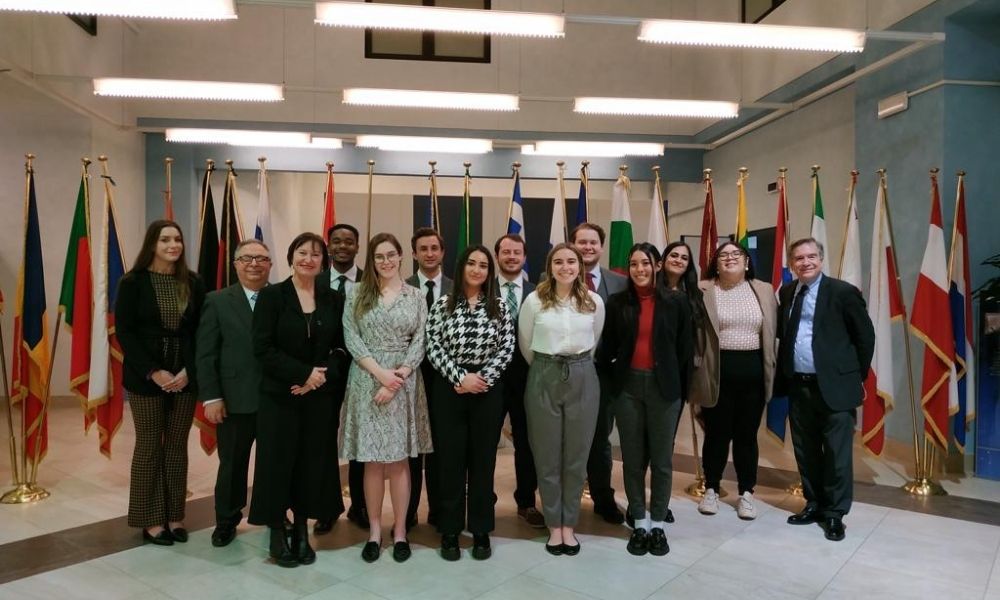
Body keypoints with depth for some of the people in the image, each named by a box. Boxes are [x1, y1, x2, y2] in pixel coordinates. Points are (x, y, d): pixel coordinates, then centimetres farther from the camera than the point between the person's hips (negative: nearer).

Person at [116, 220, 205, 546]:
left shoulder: (193, 283, 2)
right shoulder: (133, 282, -4)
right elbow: (123, 332, -7)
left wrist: (188, 370, -10)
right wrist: (153, 372, -15)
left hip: (184, 376, 3)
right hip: (145, 377, -2)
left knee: (177, 446, 9)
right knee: (149, 446, 6)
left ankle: (175, 516, 20)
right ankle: (151, 520, 17)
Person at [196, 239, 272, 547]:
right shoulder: (217, 301, 1)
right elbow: (205, 354, -2)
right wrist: (211, 398, -8)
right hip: (235, 401, 0)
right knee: (232, 465, 13)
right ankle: (226, 521, 32)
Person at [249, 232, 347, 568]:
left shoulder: (333, 300, 5)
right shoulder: (271, 295, -3)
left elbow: (342, 347, 5)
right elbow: (262, 348, -10)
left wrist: (322, 377, -12)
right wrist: (304, 373, -16)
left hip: (320, 397, 3)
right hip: (279, 396, -2)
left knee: (311, 463, 7)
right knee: (277, 462, 3)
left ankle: (302, 532, 20)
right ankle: (277, 533, 18)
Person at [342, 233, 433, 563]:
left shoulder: (416, 296, 6)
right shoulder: (357, 294, 5)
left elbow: (419, 343, 0)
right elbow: (351, 339, -2)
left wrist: (397, 377, -12)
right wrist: (380, 373, -13)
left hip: (403, 383, 0)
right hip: (367, 381, 0)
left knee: (399, 459, 5)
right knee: (372, 460, 5)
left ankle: (400, 530, 16)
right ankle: (374, 530, 18)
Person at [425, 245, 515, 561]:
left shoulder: (499, 306, 4)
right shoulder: (443, 304, 1)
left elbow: (507, 347, -1)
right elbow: (433, 347, -5)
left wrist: (483, 378, -11)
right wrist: (460, 377, -12)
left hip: (487, 390, 1)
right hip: (449, 389, -1)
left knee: (483, 460, 8)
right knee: (450, 460, 6)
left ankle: (481, 531, 21)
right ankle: (450, 531, 19)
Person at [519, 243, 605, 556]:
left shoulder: (594, 302, 0)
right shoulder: (534, 301, -5)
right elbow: (525, 345, 6)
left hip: (582, 378, 1)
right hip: (544, 379, -1)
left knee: (576, 455, 8)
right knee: (547, 455, 7)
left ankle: (569, 525, 23)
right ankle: (554, 525, 22)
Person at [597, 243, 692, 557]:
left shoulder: (676, 302, 0)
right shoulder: (617, 302, 2)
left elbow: (685, 347, 3)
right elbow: (608, 346, 5)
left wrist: (681, 388, 2)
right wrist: (609, 381, 2)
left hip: (664, 387, -1)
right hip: (628, 386, 1)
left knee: (662, 459, 7)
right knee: (633, 458, 8)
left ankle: (658, 524, 21)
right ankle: (639, 524, 21)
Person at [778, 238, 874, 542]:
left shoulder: (843, 292, -7)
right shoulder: (785, 293, 7)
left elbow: (865, 336, -1)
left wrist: (856, 376, 1)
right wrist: (784, 375, 8)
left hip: (835, 386, -5)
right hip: (798, 386, 5)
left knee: (837, 454, 4)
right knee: (805, 451, 14)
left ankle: (835, 514, 18)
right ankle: (814, 504, 30)